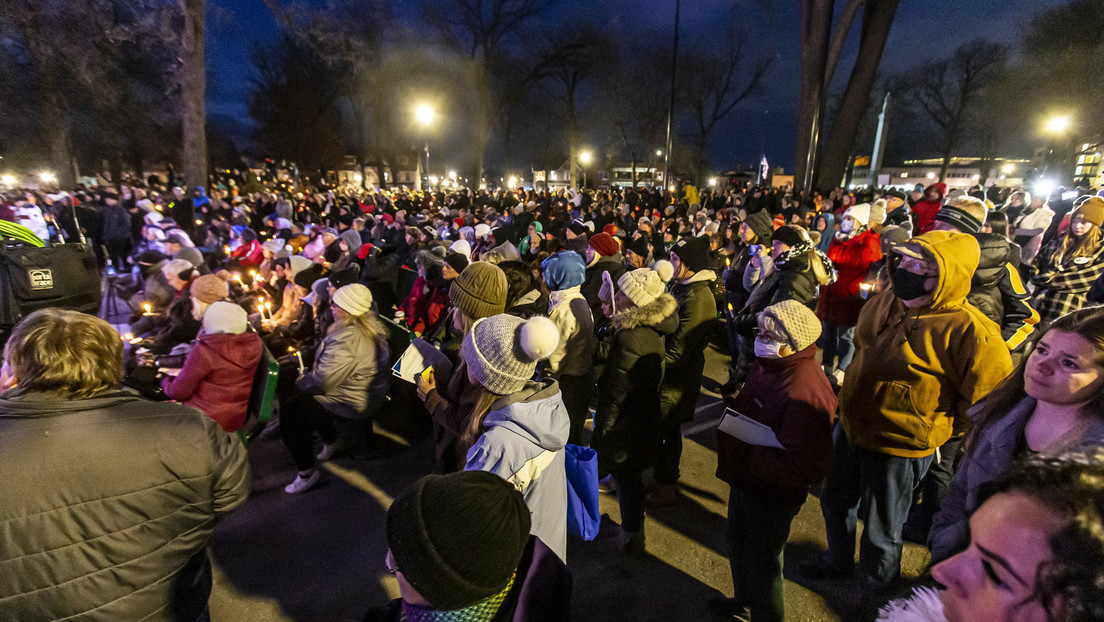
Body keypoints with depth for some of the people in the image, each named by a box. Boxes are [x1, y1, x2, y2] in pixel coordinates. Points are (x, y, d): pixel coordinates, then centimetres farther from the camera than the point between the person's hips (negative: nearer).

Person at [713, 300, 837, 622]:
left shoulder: (805, 395, -34)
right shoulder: (766, 365, -5)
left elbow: (807, 467, -32)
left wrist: (746, 459, -29)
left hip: (772, 497, -9)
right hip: (746, 481, 9)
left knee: (762, 562, 16)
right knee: (737, 541, 30)